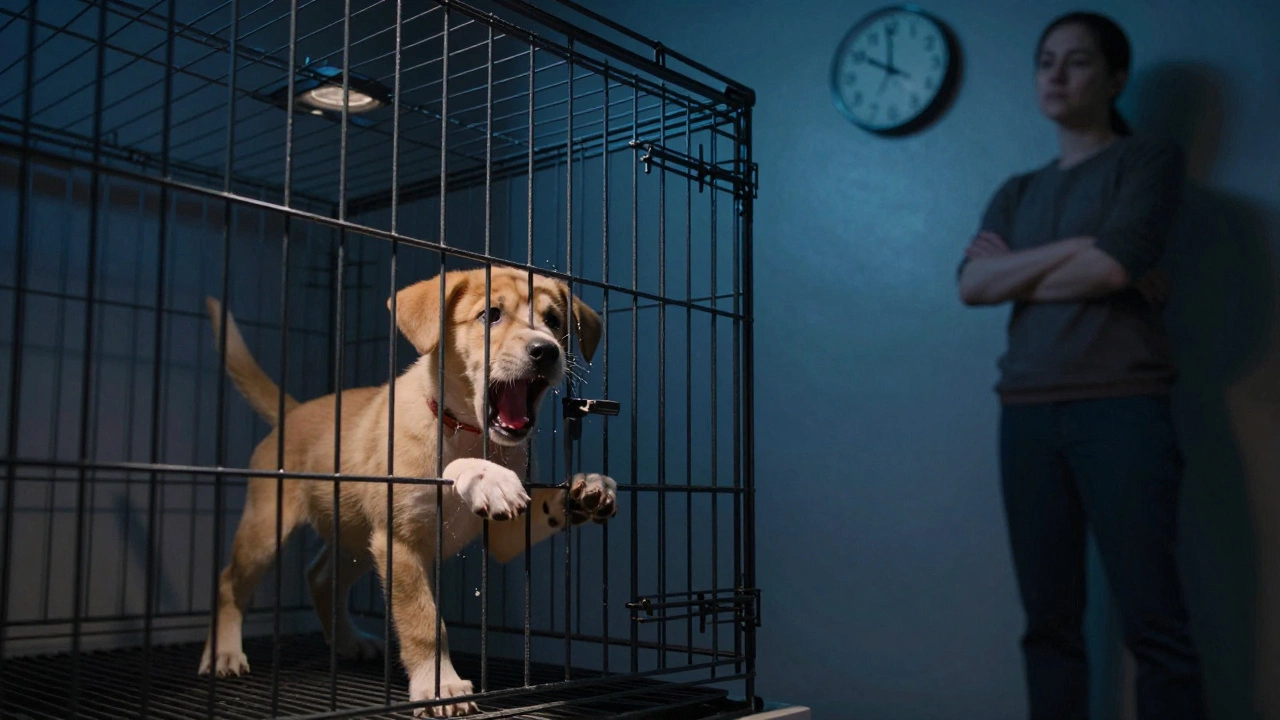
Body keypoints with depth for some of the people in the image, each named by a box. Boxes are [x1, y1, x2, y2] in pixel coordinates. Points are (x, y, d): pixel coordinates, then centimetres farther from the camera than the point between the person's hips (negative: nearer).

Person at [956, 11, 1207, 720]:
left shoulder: (1148, 158, 7)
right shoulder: (1017, 191, 21)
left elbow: (1112, 268, -10)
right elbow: (971, 285, 4)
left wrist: (1018, 271, 4)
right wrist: (1073, 248, -5)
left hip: (1120, 405, -4)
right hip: (1027, 412, 5)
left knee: (1153, 620, -7)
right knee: (1049, 619, 4)